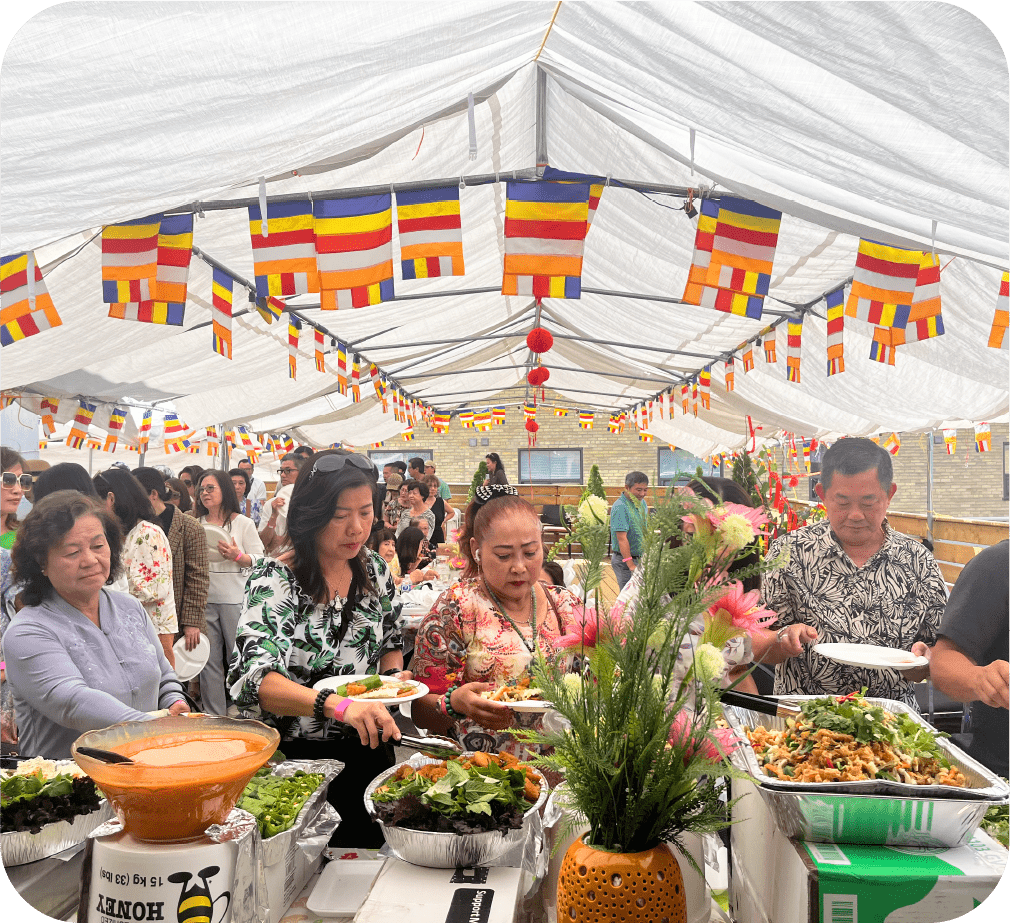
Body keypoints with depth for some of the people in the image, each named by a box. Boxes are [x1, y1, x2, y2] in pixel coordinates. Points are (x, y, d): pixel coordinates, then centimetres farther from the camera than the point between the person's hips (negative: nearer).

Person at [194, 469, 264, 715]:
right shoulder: (196, 524, 14)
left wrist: (237, 556, -16)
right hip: (203, 598, 3)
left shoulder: (243, 523, 5)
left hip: (235, 599, -3)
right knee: (209, 660, 4)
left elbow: (259, 560, 1)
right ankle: (214, 717, 13)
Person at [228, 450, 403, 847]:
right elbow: (253, 678, -29)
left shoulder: (375, 569, -1)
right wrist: (337, 705, -43)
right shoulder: (275, 579, -17)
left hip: (366, 751, 5)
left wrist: (394, 675, -8)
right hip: (293, 758, -4)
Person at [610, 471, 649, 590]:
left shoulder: (642, 503, 10)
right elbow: (622, 539, -22)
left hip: (640, 558, 8)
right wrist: (631, 565, -23)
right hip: (625, 560, -8)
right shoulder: (620, 507, -18)